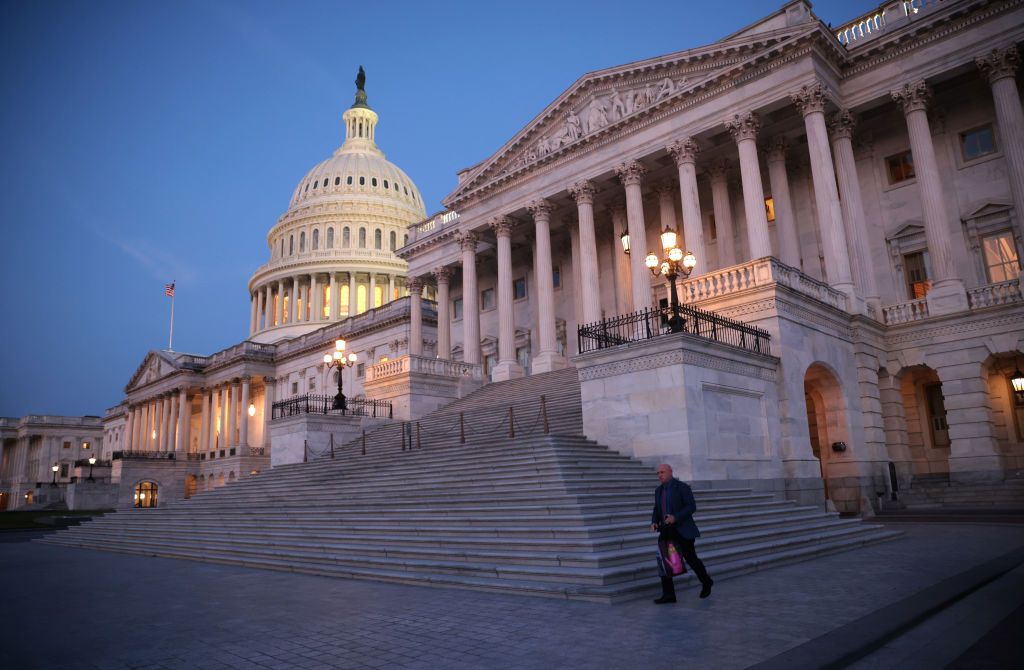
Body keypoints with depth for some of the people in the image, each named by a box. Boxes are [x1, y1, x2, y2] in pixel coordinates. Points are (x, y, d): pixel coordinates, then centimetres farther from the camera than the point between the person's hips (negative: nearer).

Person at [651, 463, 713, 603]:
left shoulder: (682, 487, -11)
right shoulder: (659, 490, 10)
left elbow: (692, 506, -16)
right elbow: (657, 511, 15)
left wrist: (675, 517, -26)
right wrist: (654, 523, -5)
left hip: (682, 530, -6)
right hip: (666, 531, 6)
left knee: (691, 559, 5)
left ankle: (706, 582, 32)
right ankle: (668, 594, -1)